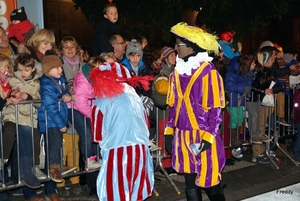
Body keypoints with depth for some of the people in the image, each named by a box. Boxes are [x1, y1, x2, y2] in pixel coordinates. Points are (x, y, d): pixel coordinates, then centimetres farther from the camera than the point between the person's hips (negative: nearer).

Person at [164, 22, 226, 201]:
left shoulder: (208, 72, -11)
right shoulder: (177, 72, 9)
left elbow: (216, 108, -12)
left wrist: (208, 137, -16)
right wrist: (169, 132, 11)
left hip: (203, 137, -6)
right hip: (183, 137, 6)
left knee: (210, 184, 6)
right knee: (190, 185, 14)